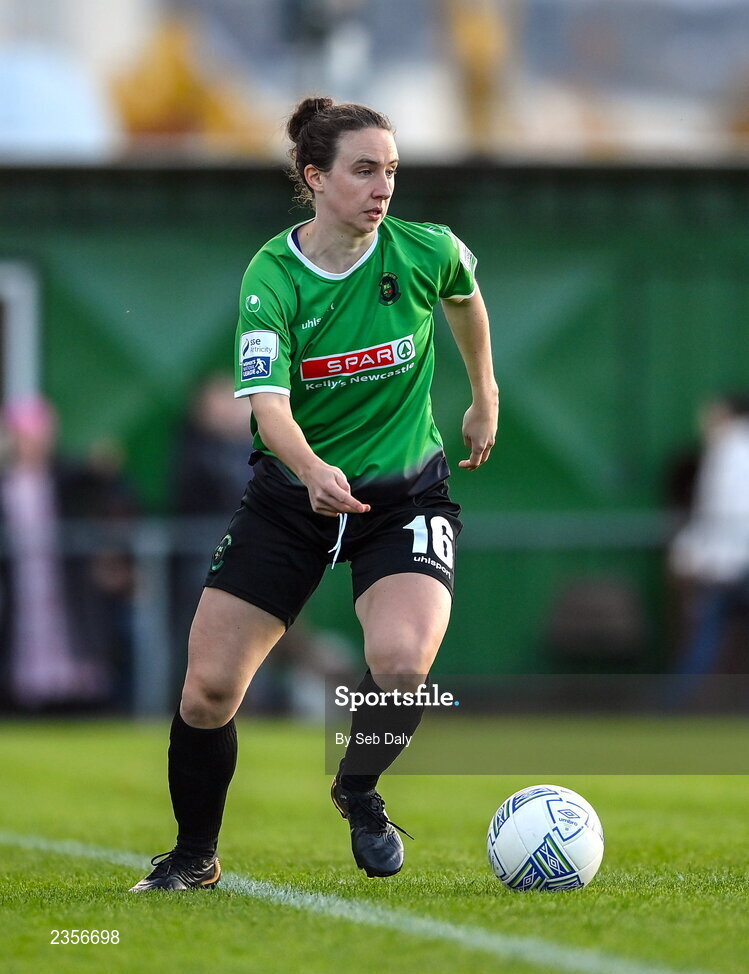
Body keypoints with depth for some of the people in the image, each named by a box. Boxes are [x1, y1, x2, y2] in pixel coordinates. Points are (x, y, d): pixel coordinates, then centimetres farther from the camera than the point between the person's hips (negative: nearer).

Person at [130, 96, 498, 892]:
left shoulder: (426, 252, -11)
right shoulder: (272, 276, -16)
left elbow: (466, 297, 15)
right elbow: (268, 403, -28)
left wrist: (484, 400, 24)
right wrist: (313, 470, -48)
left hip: (405, 495, 0)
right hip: (291, 493, 0)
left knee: (401, 661, -26)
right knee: (208, 686, -5)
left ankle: (358, 790, 7)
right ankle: (194, 856, 20)